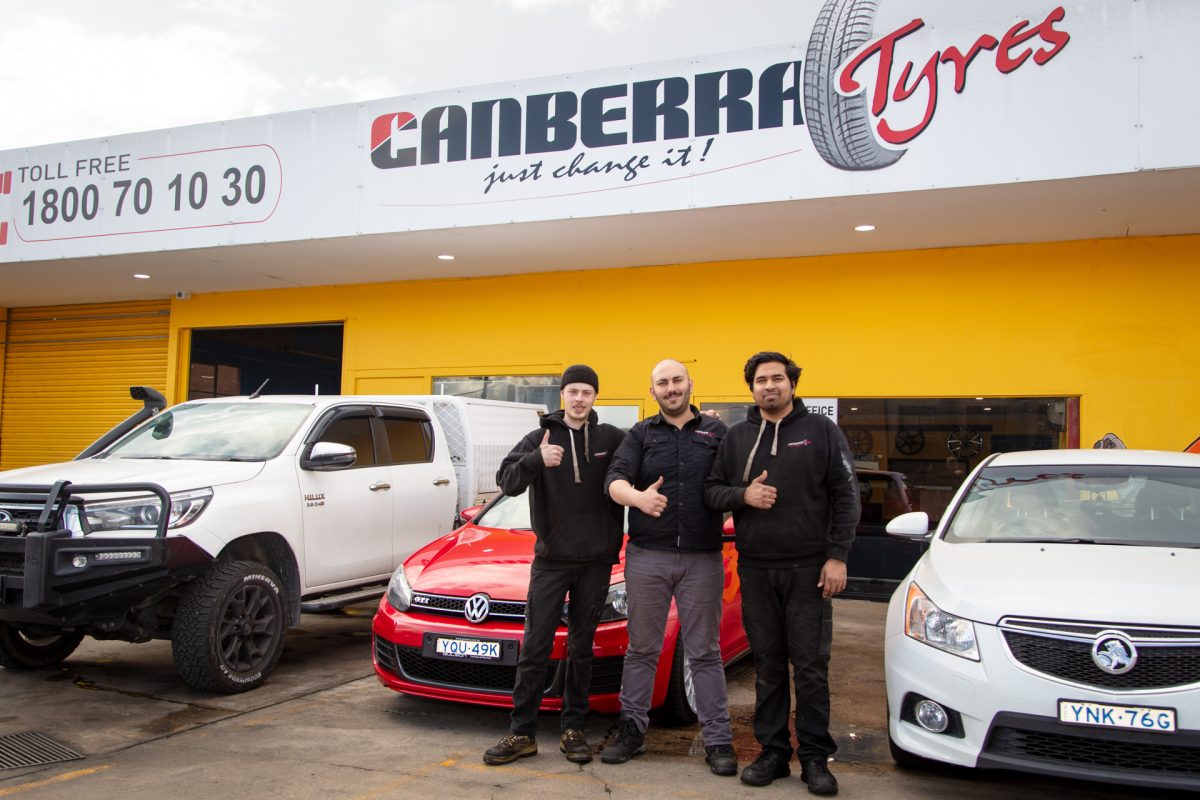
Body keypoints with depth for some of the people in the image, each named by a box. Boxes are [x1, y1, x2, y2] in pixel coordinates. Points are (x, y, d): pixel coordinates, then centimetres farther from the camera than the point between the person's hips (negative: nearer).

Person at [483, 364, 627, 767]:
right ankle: (522, 733, 8)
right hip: (551, 559, 0)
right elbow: (506, 480, -12)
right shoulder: (539, 438, 0)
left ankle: (573, 729, 20)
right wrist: (536, 461, -33)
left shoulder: (611, 439, 1)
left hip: (596, 560, 1)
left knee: (581, 647, 10)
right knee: (535, 647, 0)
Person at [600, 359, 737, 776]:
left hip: (702, 558, 0)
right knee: (641, 649, 8)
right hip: (647, 557, 1)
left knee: (705, 652, 5)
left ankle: (718, 739, 12)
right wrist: (638, 497, -28)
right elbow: (615, 481, -7)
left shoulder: (716, 431, 8)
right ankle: (632, 729, 20)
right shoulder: (641, 434, 7)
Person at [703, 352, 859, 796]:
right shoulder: (736, 437, 9)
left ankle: (815, 758, 12)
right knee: (768, 667, 9)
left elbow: (845, 496, -1)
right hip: (755, 570, 3)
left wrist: (837, 556, -8)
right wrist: (742, 495, -12)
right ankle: (773, 751, 20)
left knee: (811, 667, 1)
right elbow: (712, 489, 9)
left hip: (809, 568, -2)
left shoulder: (821, 430, 2)